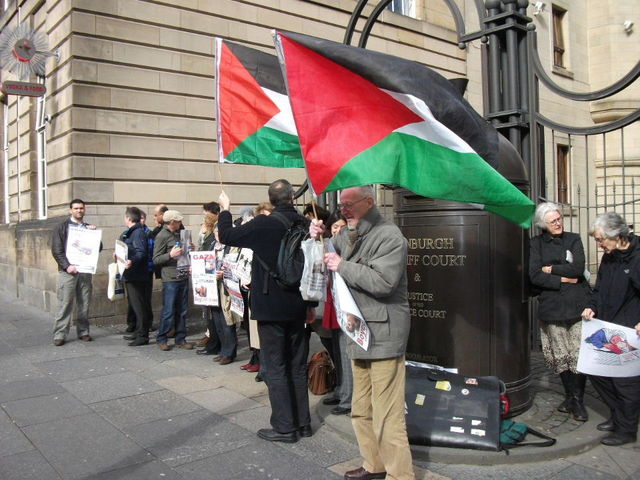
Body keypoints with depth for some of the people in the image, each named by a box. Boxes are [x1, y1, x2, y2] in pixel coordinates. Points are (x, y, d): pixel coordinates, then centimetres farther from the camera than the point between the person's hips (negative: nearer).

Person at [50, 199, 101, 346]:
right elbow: (56, 250, -3)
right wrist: (67, 266, -14)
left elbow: (99, 247, 13)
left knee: (84, 303, 6)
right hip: (68, 270, -4)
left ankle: (83, 331, 14)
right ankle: (60, 334, -2)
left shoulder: (89, 227, 17)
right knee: (65, 303, -6)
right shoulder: (62, 227, 5)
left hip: (85, 270, 4)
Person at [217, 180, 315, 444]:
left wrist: (225, 209, 14)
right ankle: (303, 423, 24)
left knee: (275, 368, 4)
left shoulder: (263, 224, -15)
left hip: (271, 306, -5)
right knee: (297, 366, 15)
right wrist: (312, 303, 20)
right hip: (297, 306, 6)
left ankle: (284, 427, 9)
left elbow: (226, 236, -3)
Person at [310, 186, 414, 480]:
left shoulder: (388, 235, -13)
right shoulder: (346, 234, 13)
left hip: (383, 334, -9)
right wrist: (316, 240, 1)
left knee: (387, 416, -5)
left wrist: (342, 266, -16)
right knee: (361, 410, 19)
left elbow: (382, 282, -24)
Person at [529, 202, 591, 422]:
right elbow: (534, 276, -5)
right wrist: (563, 280, -7)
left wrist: (551, 269, -4)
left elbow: (578, 268, -7)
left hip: (578, 306, 0)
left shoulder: (573, 239, 8)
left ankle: (578, 400, 9)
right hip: (552, 307, 0)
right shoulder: (536, 243, 5)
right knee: (560, 356, 7)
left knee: (580, 354, -3)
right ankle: (570, 395, 23)